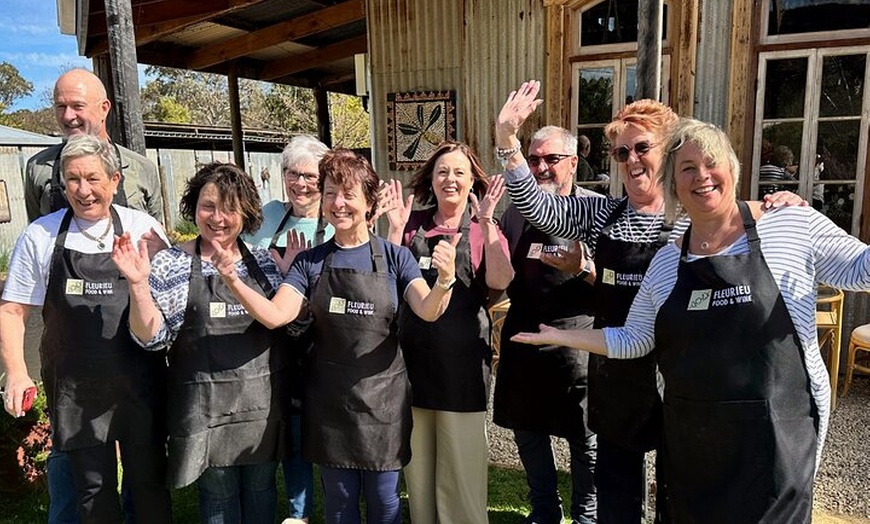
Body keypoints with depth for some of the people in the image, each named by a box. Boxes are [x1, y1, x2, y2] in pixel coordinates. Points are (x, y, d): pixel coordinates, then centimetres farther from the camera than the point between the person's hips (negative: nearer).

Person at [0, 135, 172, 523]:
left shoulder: (143, 229, -2)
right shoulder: (40, 235, 0)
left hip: (140, 383, 0)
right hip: (75, 389, 1)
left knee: (149, 480, 13)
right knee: (93, 490, 15)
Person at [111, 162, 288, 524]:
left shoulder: (265, 261, 3)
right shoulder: (171, 264, -5)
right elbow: (151, 338, -7)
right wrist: (138, 284, -21)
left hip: (264, 402, 3)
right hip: (207, 407, -2)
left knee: (261, 488, 18)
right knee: (218, 494, 13)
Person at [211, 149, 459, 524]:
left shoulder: (394, 257, -4)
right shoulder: (309, 262, 0)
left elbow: (428, 311, -16)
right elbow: (276, 315, -12)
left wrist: (445, 281, -38)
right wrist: (234, 282, -29)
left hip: (382, 396, -1)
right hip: (329, 398, 2)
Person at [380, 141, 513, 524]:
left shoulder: (483, 228, 1)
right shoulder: (413, 225, 7)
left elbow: (500, 282, -15)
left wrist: (486, 223, -20)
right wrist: (396, 228, -7)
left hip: (462, 360, -3)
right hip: (413, 356, 3)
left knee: (462, 465, 6)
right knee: (417, 462, 16)